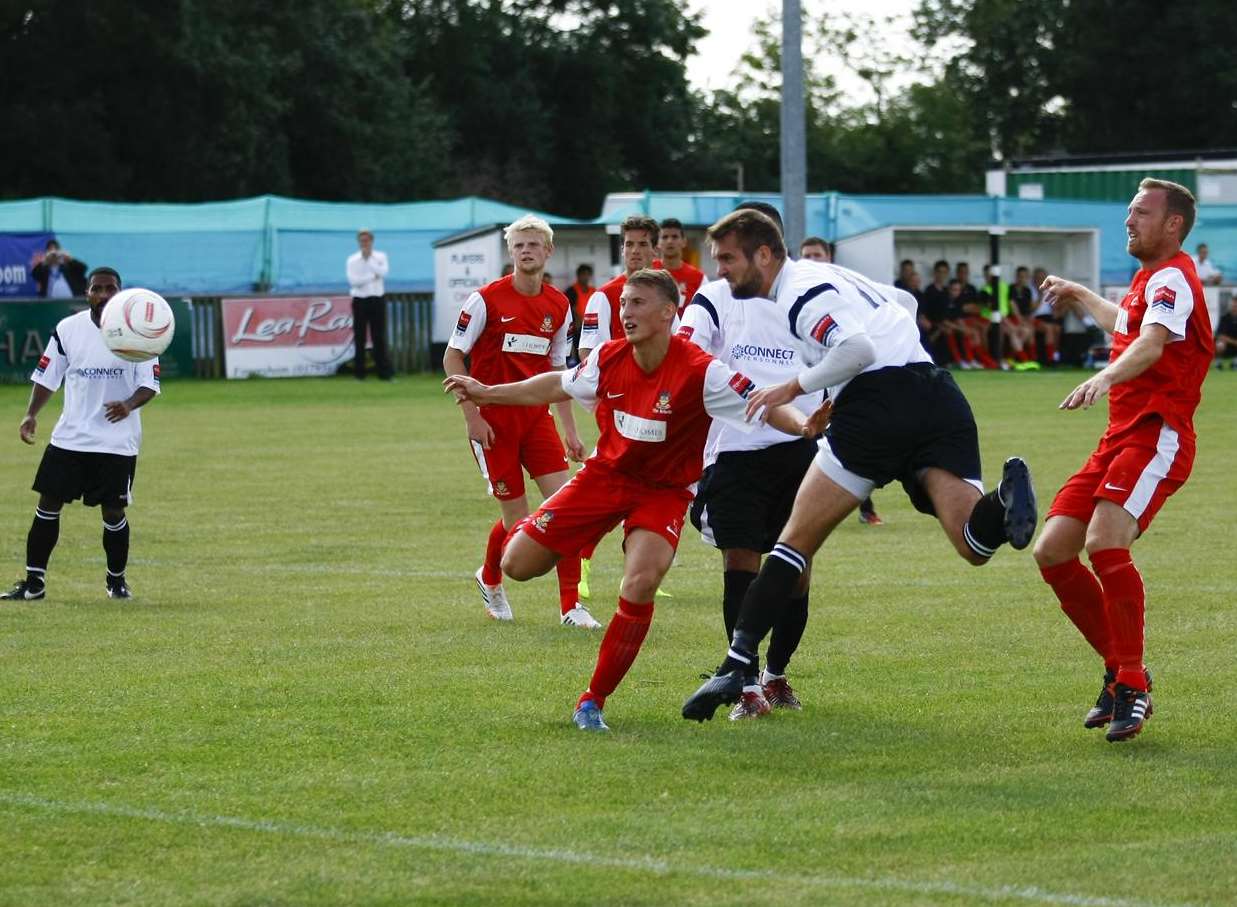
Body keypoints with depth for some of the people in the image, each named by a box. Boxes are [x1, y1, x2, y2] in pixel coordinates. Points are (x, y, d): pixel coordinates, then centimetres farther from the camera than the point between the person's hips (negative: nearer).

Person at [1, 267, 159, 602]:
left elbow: (150, 383, -5)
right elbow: (47, 376, 6)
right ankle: (34, 582, 5)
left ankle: (117, 580, 23)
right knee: (48, 505, -1)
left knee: (113, 513, 2)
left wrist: (129, 405, -26)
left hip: (118, 441, -2)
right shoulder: (68, 329, 1)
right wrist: (31, 414, -8)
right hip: (69, 436, 2)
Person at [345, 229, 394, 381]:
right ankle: (360, 373, 5)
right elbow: (353, 280, -10)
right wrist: (372, 277, -11)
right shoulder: (352, 259, 2)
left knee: (379, 337, -1)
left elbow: (384, 272, -13)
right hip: (360, 300, 0)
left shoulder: (380, 257, 6)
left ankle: (384, 372, -2)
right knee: (360, 338, 1)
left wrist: (369, 259, -13)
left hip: (377, 299, 0)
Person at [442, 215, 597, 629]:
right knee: (517, 517, -2)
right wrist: (472, 416, -12)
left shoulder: (558, 307, 6)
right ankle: (490, 580, 30)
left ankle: (570, 605, -4)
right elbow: (452, 358, -6)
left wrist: (569, 429, 12)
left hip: (536, 416, 4)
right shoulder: (487, 300, -9)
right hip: (493, 419, -4)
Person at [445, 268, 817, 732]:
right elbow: (559, 386, 10)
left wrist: (802, 425, -46)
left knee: (639, 586, -26)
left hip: (664, 490, -4)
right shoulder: (609, 358, -8)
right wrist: (487, 394, 15)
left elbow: (762, 405, -25)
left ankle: (593, 702, -8)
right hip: (605, 473, 4)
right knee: (517, 565, -5)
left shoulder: (699, 371, -22)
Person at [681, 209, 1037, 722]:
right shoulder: (826, 276, 26)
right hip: (938, 397, 8)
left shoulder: (800, 292, -1)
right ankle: (1005, 502, -40)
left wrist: (795, 387, -4)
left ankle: (738, 663, -6)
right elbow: (902, 305, 39)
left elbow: (858, 349, -16)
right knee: (973, 546, -8)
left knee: (798, 539, -1)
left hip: (878, 400, -8)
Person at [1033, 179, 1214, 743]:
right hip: (1121, 437, 10)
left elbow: (1152, 342, -31)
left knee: (1104, 543, -28)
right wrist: (1081, 298, 58)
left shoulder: (1173, 279, -9)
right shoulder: (1149, 280, 21)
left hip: (1157, 437, -10)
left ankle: (1133, 689, -18)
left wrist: (1107, 376, -49)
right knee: (1052, 553, 2)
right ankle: (1120, 671, 14)